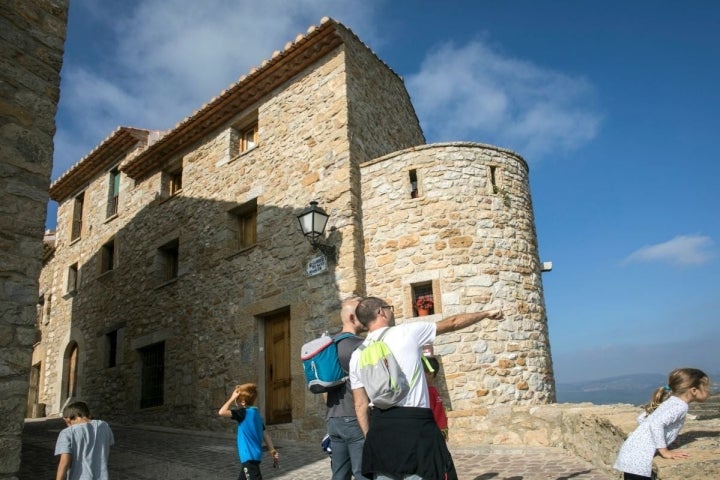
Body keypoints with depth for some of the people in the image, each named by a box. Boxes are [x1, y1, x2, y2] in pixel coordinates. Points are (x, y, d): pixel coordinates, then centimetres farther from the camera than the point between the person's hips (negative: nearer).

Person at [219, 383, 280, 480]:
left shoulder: (244, 412, -14)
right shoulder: (255, 413, 10)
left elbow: (221, 412, -24)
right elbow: (265, 434, 13)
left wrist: (232, 398, -13)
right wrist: (272, 450, 17)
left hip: (249, 456, -10)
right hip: (254, 454, 10)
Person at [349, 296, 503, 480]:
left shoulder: (357, 356, 7)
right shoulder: (407, 332, -4)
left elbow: (361, 405, 8)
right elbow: (452, 323, 8)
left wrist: (370, 436, 18)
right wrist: (486, 313, 21)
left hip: (380, 428, 5)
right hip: (414, 425, -4)